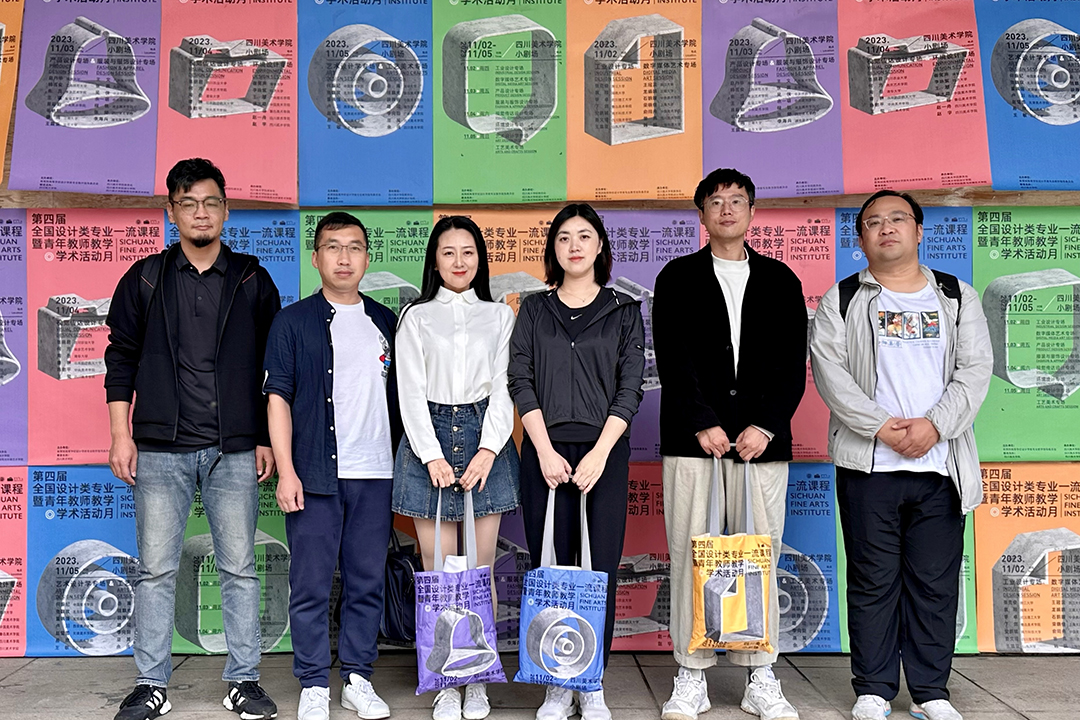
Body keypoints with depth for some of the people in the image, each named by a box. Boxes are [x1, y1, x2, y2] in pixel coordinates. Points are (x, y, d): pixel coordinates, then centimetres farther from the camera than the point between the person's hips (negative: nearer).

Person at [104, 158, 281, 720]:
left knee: (239, 569, 4)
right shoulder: (145, 279, 8)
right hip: (161, 448, 0)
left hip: (235, 451, 0)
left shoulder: (253, 281, 8)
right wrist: (121, 435, 1)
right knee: (155, 569, 3)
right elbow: (121, 358, 9)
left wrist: (268, 439, 5)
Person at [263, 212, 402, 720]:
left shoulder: (385, 322, 13)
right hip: (315, 474, -3)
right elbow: (278, 397, -1)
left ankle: (358, 679, 21)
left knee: (367, 582, 8)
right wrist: (286, 471, -9)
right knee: (311, 583, 1)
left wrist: (401, 462, 12)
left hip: (376, 473, 3)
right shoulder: (293, 321, 3)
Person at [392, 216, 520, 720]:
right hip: (429, 439, 0)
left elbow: (504, 387, 4)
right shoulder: (416, 317, 11)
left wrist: (487, 451, -9)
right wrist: (433, 455, -9)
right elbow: (411, 391, 2)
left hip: (485, 437, 1)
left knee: (481, 569, 1)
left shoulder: (500, 316, 13)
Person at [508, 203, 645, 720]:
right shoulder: (534, 310, 11)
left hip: (604, 451, -1)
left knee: (600, 568, -1)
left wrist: (599, 453, -10)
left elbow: (630, 387, 1)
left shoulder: (624, 311, 9)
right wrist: (546, 451, -9)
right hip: (546, 452, 1)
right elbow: (521, 381, 3)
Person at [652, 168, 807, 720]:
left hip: (762, 440, 1)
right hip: (694, 439, -1)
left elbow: (793, 363, 6)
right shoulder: (679, 277, 9)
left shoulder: (780, 280, 13)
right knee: (690, 555, -1)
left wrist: (765, 426, -6)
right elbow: (673, 358, 0)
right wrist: (703, 424, -10)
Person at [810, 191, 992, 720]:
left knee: (936, 581, 6)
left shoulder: (958, 298, 12)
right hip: (868, 464, -1)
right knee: (874, 581, 4)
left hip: (940, 464, 2)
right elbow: (829, 371, -4)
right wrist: (880, 426, -14)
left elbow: (976, 370, 3)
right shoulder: (843, 300, 6)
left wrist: (935, 425, -12)